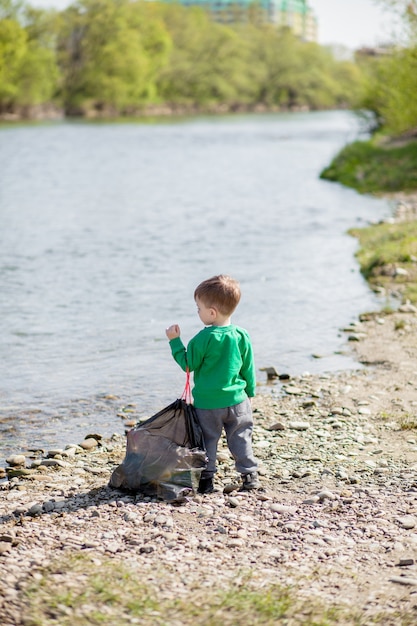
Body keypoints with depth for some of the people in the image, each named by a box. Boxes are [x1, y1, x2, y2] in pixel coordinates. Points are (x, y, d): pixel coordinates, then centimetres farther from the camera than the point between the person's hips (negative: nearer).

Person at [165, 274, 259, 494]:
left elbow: (188, 364, -8)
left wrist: (175, 342, 1)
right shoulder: (242, 336, -3)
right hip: (237, 400, 4)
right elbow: (248, 369, 5)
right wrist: (250, 392, 19)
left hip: (207, 403, -4)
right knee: (240, 438, 16)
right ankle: (249, 475, 17)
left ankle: (206, 479, 11)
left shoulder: (203, 338, -18)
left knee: (208, 439, 9)